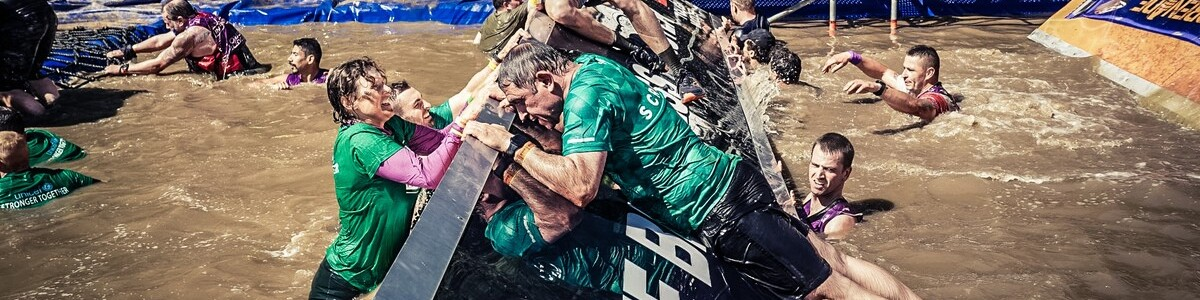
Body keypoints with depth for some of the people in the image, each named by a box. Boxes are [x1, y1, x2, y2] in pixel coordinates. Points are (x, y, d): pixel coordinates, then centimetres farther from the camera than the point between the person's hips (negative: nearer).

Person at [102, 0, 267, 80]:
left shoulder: (189, 35, -19)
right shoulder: (195, 19, 7)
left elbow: (157, 65, -10)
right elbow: (159, 41, 20)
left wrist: (121, 69, 0)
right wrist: (126, 51, 23)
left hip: (237, 71, -9)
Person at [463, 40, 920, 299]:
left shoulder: (586, 93, -20)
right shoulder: (591, 64, 7)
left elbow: (580, 187, -32)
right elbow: (584, 134, 26)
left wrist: (510, 144, -22)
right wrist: (530, 115, 9)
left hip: (722, 215, -9)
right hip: (730, 180, 9)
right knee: (834, 261, 14)